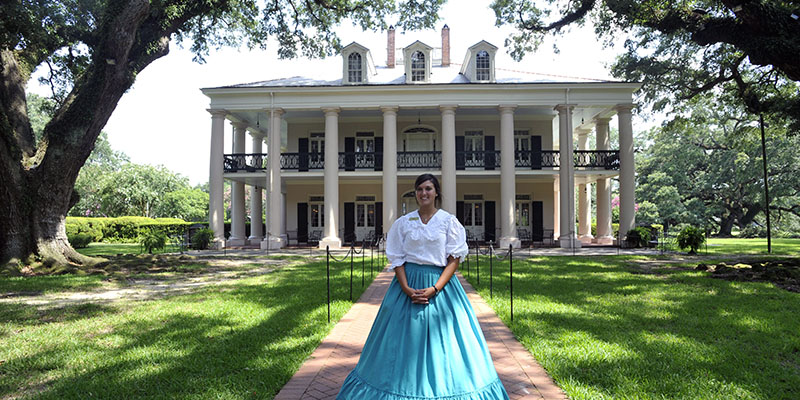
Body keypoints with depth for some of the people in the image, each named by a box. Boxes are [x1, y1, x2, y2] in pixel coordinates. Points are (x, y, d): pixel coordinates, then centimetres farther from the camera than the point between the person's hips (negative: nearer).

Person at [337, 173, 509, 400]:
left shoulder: (449, 221, 1)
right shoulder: (403, 223, 6)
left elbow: (454, 259, -4)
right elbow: (397, 259, 3)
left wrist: (434, 289, -15)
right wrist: (407, 289, -12)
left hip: (441, 284, -1)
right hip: (408, 283, 2)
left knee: (443, 343, 1)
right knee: (406, 339, 5)